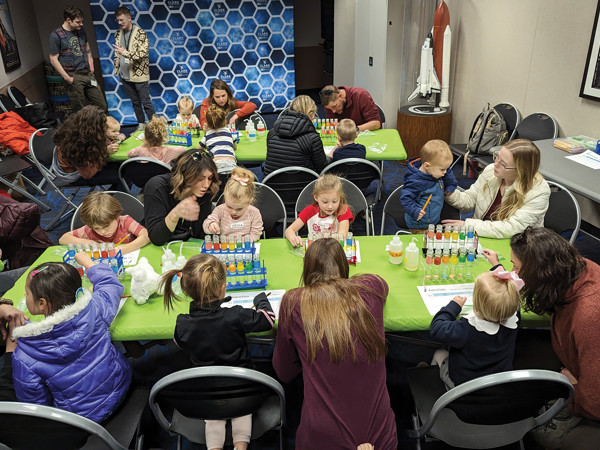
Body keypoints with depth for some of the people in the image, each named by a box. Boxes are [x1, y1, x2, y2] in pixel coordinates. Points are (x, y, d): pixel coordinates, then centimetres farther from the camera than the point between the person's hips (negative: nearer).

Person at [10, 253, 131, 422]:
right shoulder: (93, 310, -21)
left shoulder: (24, 357, -25)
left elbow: (34, 404, -11)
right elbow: (110, 284, 3)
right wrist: (87, 261, 18)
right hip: (121, 387, 3)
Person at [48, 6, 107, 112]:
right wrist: (67, 78, -13)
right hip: (73, 76, -6)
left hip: (88, 74, 6)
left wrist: (91, 64, 10)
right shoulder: (56, 35, -9)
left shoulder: (81, 31, 8)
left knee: (101, 106, 6)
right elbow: (53, 60, -9)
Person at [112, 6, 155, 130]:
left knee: (146, 102, -1)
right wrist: (117, 67, 14)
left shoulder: (140, 33, -12)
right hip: (125, 75, 6)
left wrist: (125, 53, -29)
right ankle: (141, 124, 24)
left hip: (139, 74, -6)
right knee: (135, 102, 14)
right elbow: (117, 53, 17)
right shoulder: (118, 33, 7)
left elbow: (142, 53, -20)